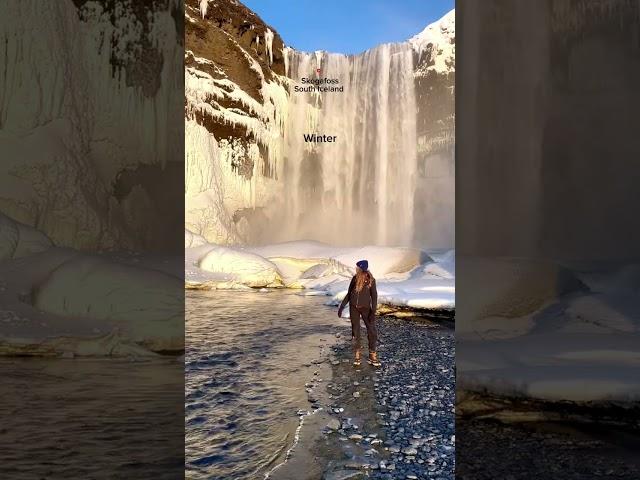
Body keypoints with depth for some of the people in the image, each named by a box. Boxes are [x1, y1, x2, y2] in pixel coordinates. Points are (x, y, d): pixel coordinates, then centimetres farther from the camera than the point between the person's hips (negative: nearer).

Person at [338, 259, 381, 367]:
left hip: (366, 308, -2)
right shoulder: (355, 279, -1)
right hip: (354, 307, 3)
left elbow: (374, 296, -10)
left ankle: (372, 357, 3)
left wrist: (373, 312, -16)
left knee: (372, 331, -6)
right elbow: (349, 294, 8)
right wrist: (342, 306, 5)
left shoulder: (371, 280, -10)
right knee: (355, 331, 4)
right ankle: (356, 356, 12)